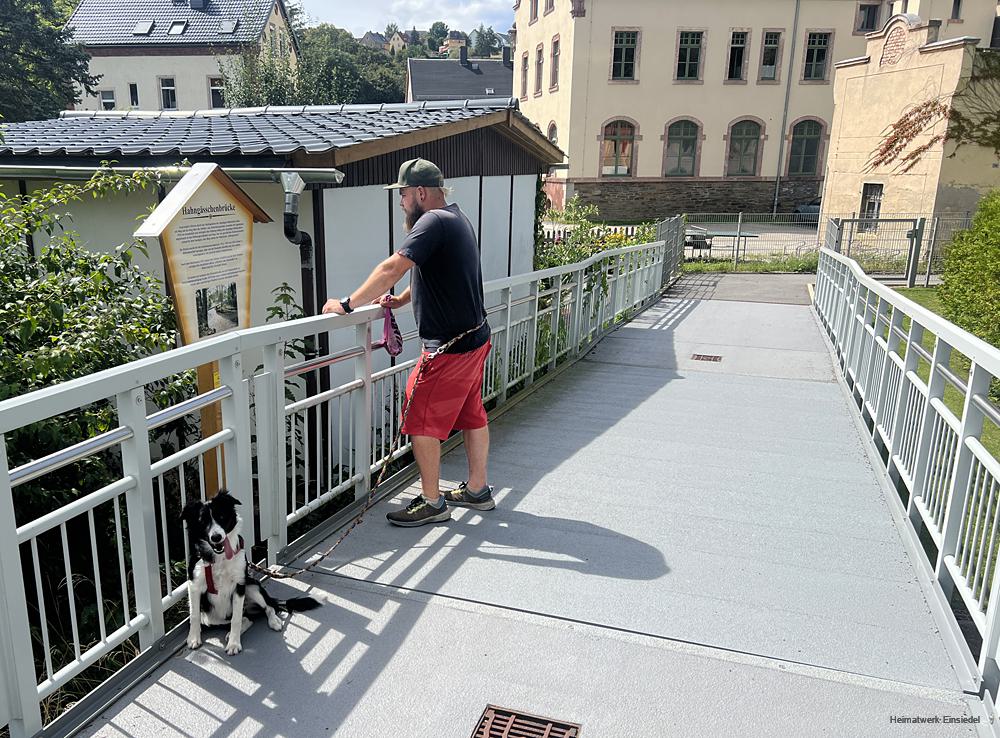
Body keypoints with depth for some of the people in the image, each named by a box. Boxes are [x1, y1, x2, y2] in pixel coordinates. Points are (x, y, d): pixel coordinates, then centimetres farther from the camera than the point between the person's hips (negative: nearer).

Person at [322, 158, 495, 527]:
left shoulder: (434, 222, -18)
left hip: (449, 346, -10)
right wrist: (401, 300, 11)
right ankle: (477, 490, 30)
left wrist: (348, 304, -18)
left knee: (423, 422, 1)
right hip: (475, 337, 10)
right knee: (472, 415, 18)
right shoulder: (457, 218, 13)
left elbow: (392, 268, -25)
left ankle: (432, 502, 11)